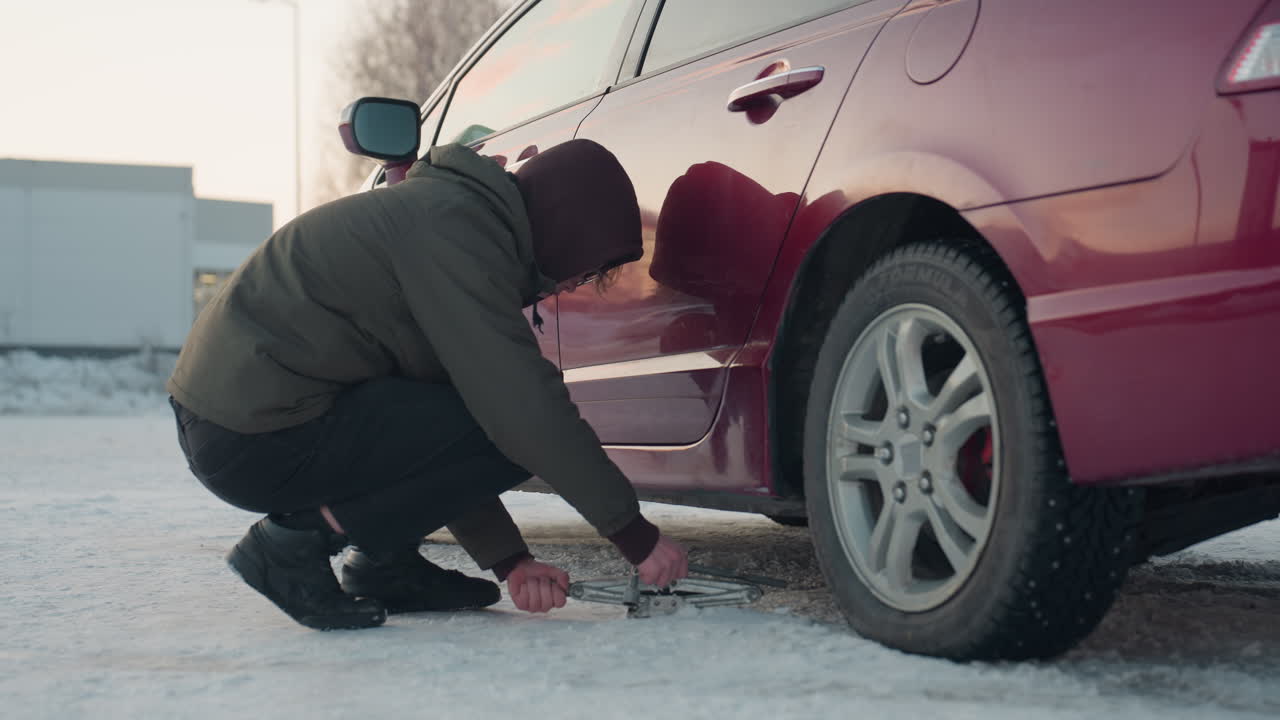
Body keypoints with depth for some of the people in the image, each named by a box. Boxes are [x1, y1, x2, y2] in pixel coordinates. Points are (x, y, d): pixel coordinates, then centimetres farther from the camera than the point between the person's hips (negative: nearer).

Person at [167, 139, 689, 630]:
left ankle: (382, 565, 12)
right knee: (515, 435, -13)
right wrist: (635, 535, -12)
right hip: (253, 439, -10)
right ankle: (297, 541, -9)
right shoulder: (455, 225, -14)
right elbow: (527, 405, -20)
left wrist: (507, 559, 12)